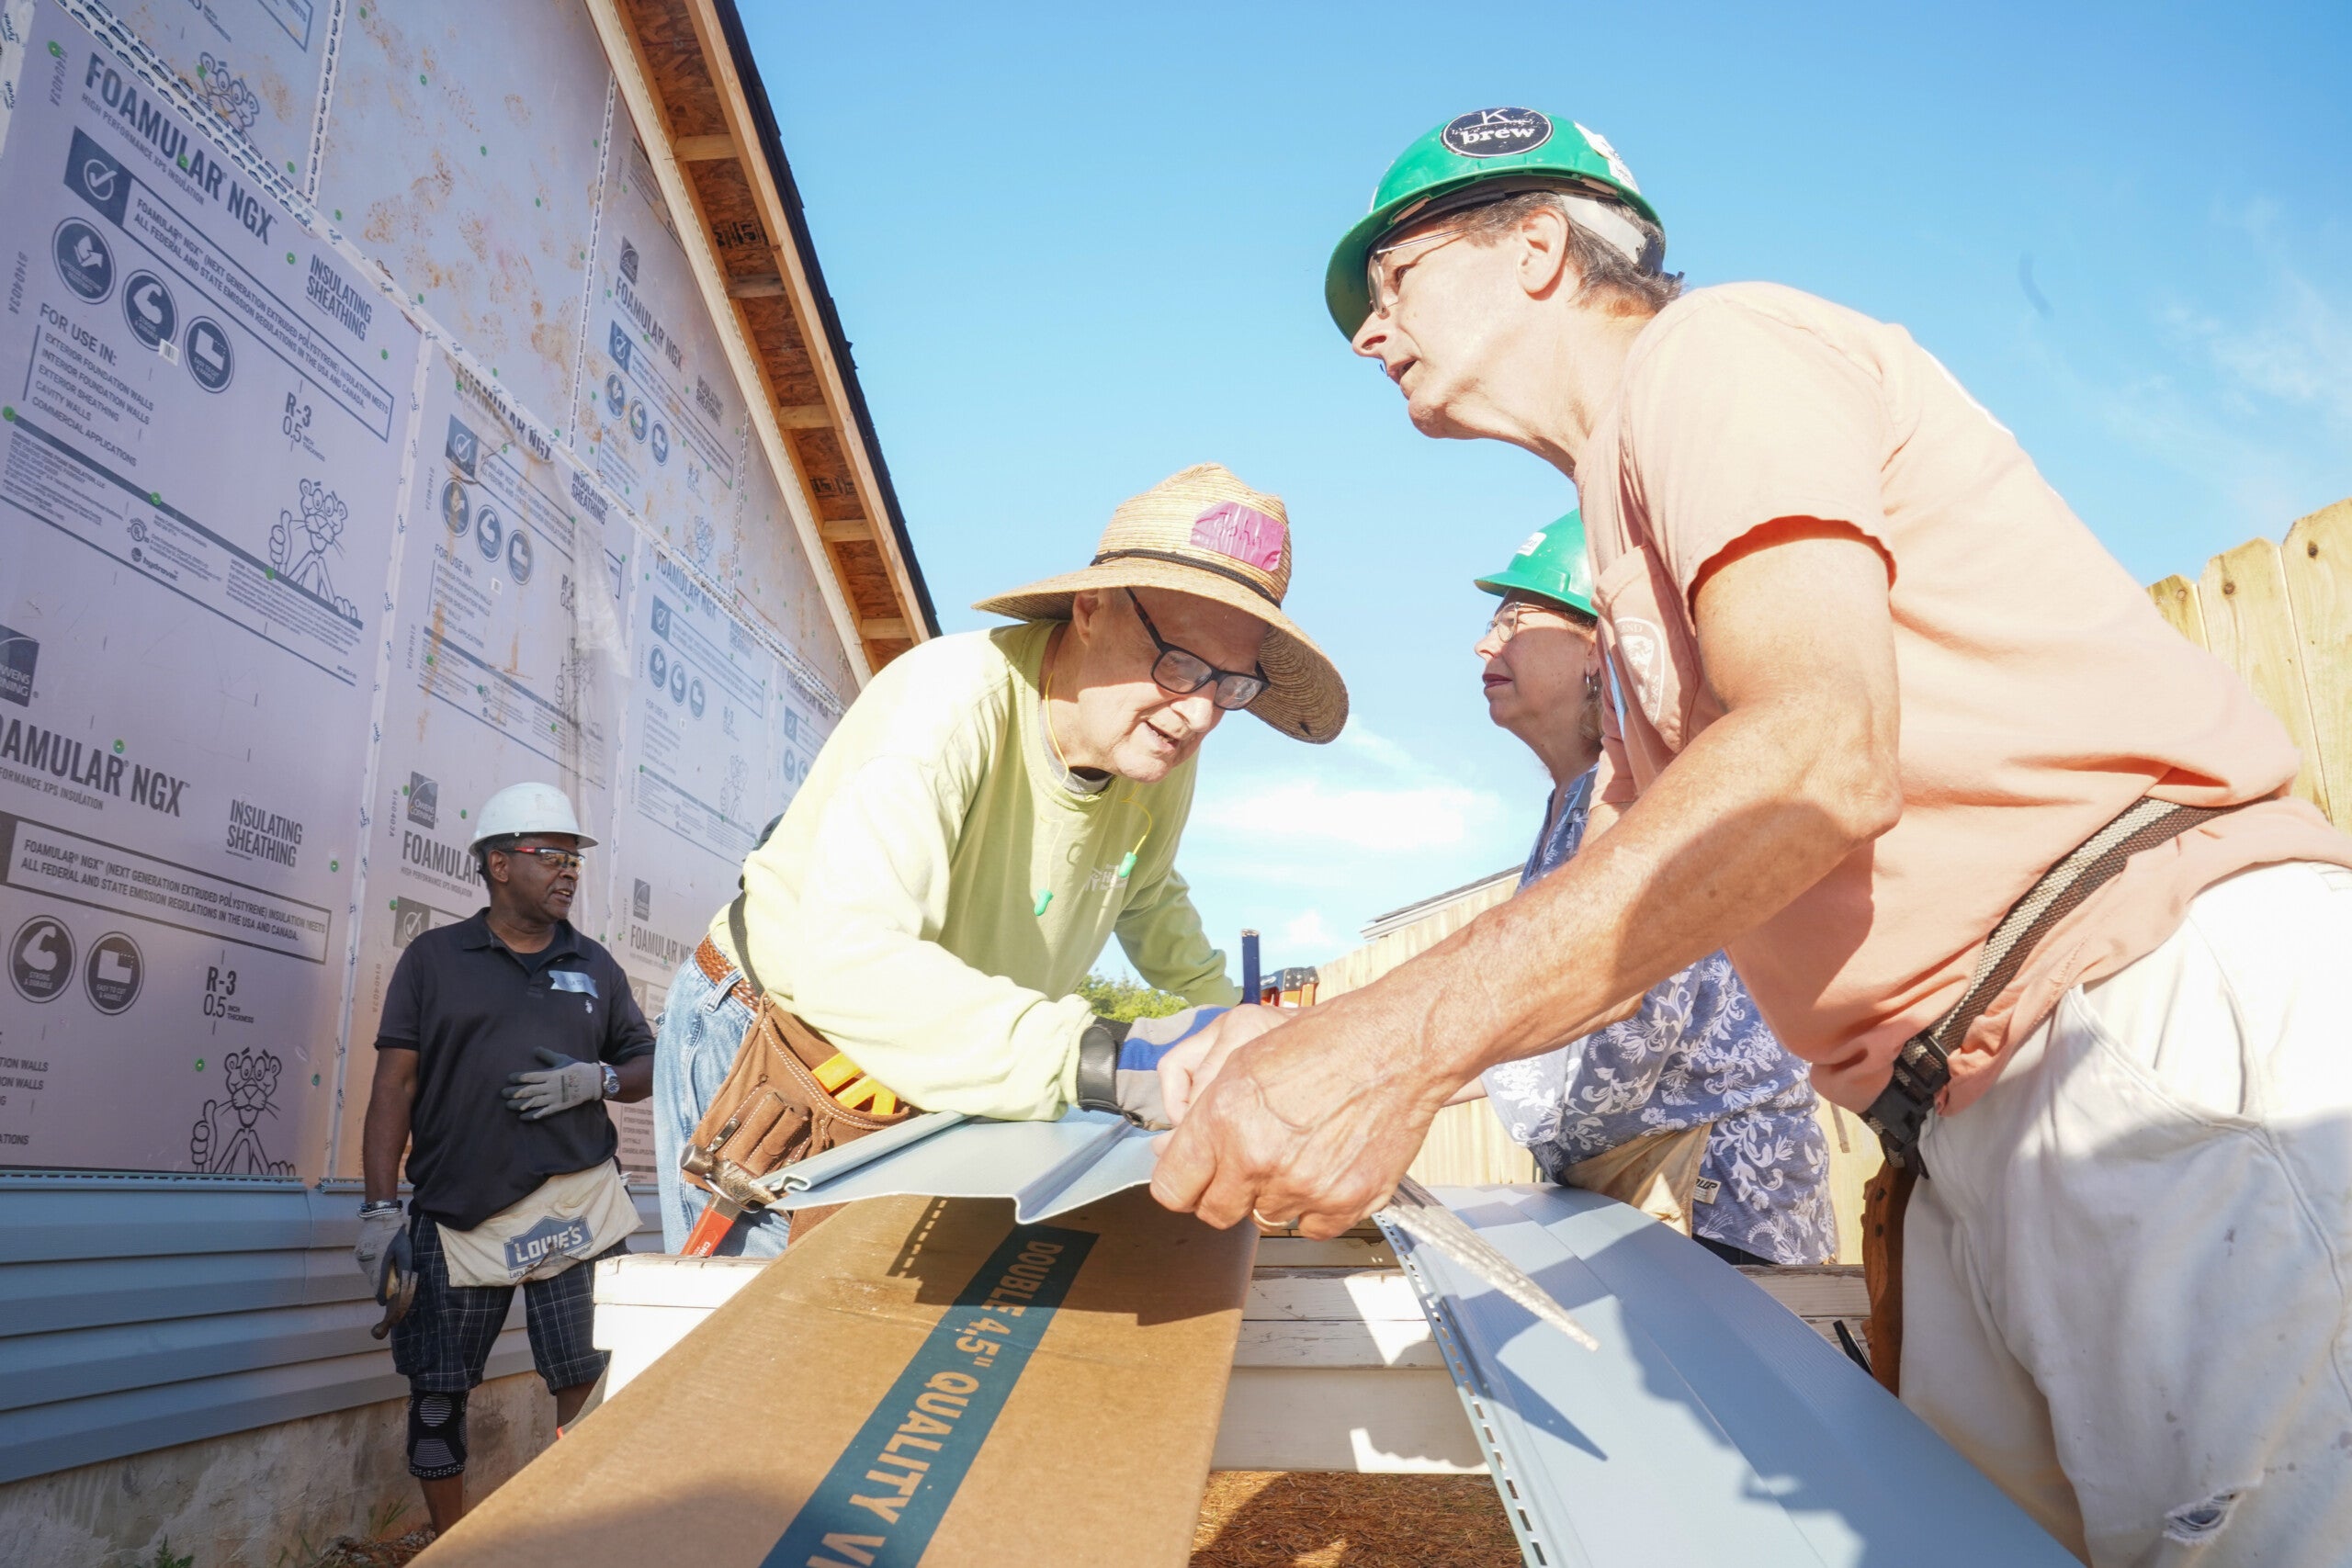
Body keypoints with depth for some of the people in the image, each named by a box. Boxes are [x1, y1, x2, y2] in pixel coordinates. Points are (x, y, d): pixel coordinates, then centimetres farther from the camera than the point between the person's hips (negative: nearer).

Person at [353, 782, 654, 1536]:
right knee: (437, 1392, 6)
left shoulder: (595, 967, 12)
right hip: (457, 1214, -1)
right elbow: (394, 1085, 1)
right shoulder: (433, 958, 6)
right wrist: (380, 1206, -5)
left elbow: (646, 1066, 15)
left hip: (575, 1205, 1)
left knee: (591, 1383, -3)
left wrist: (598, 1080, -7)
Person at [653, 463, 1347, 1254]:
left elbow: (1147, 894, 16)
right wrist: (1107, 1061, -55)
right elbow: (851, 961, -46)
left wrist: (1220, 1008, 2)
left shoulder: (1160, 755, -9)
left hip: (917, 1098, 6)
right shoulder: (950, 702, -32)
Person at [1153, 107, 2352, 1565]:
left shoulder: (1713, 348, -3)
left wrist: (1405, 1044, -26)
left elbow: (1820, 759, -22)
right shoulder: (1633, 555, 25)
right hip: (1980, 1134, 9)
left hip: (2177, 1024, -9)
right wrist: (1315, 1039, 7)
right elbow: (1616, 911, 20)